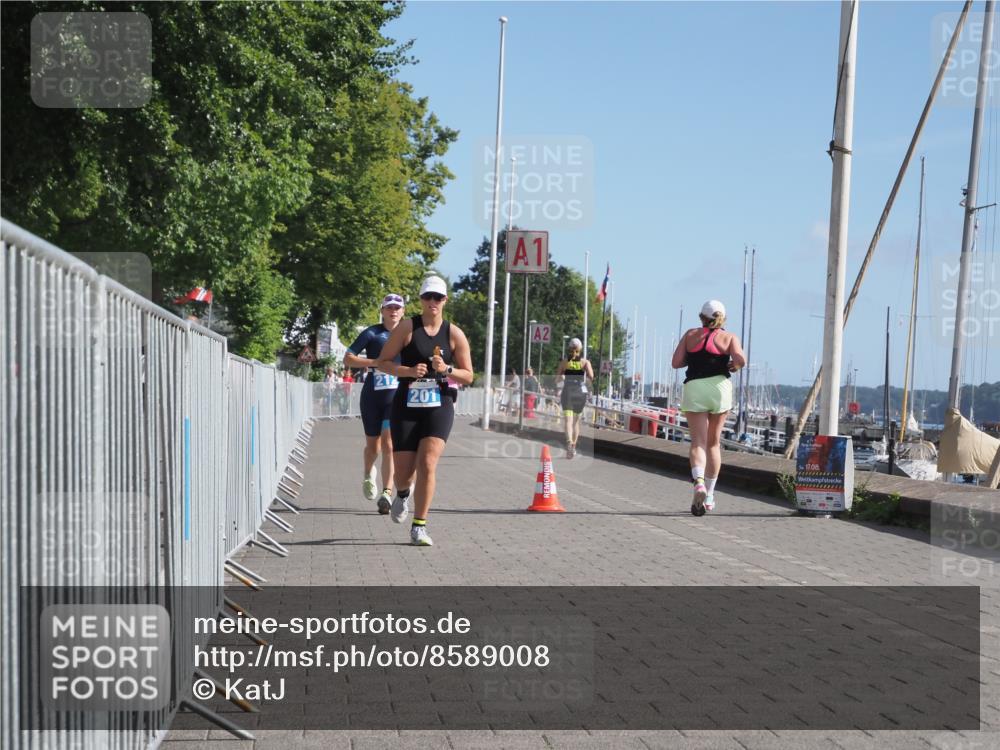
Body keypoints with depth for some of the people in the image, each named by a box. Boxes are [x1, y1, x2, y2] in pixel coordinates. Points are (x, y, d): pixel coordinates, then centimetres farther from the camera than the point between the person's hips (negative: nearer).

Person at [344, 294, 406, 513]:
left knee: (389, 445, -13)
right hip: (372, 396, -1)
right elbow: (348, 359, -5)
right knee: (372, 445, 11)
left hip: (397, 396, 1)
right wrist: (375, 362, -16)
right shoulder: (372, 333, -1)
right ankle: (369, 475, 43)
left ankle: (387, 493, -14)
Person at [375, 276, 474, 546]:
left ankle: (419, 527, -7)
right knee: (404, 470, 2)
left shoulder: (454, 334, 4)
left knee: (427, 464, -16)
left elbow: (468, 376, 7)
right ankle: (402, 494, 42)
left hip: (440, 405, 0)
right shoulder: (407, 327, -1)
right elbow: (383, 362, -1)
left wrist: (447, 370, -13)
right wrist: (408, 371, -17)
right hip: (407, 405, 0)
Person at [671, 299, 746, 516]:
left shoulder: (690, 334, 11)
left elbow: (676, 362, 4)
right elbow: (741, 360, -10)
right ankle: (709, 495, 17)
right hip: (720, 386, 0)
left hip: (694, 387, 0)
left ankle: (698, 481, -33)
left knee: (698, 442, -4)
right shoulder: (729, 337, 7)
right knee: (713, 443, 14)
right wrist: (733, 366, 11)